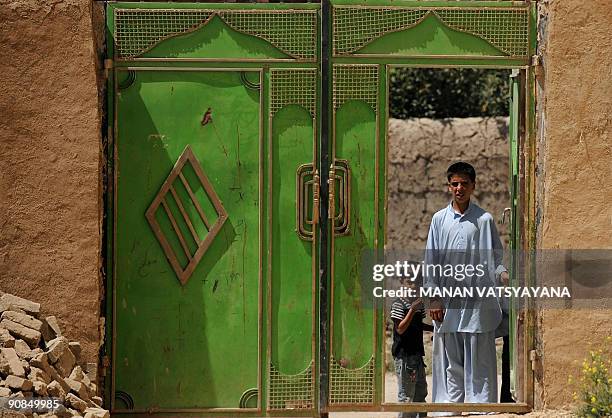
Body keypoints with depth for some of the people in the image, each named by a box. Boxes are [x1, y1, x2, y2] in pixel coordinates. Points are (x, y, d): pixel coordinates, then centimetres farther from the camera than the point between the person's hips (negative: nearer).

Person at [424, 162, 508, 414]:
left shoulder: (484, 220, 5)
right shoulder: (439, 219, 10)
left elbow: (495, 256, 8)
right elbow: (430, 260, 9)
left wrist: (502, 274, -14)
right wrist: (433, 297, 2)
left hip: (479, 297, -2)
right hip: (448, 300, 2)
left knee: (479, 358, -3)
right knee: (449, 359, 3)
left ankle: (481, 402, 0)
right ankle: (450, 403, 8)